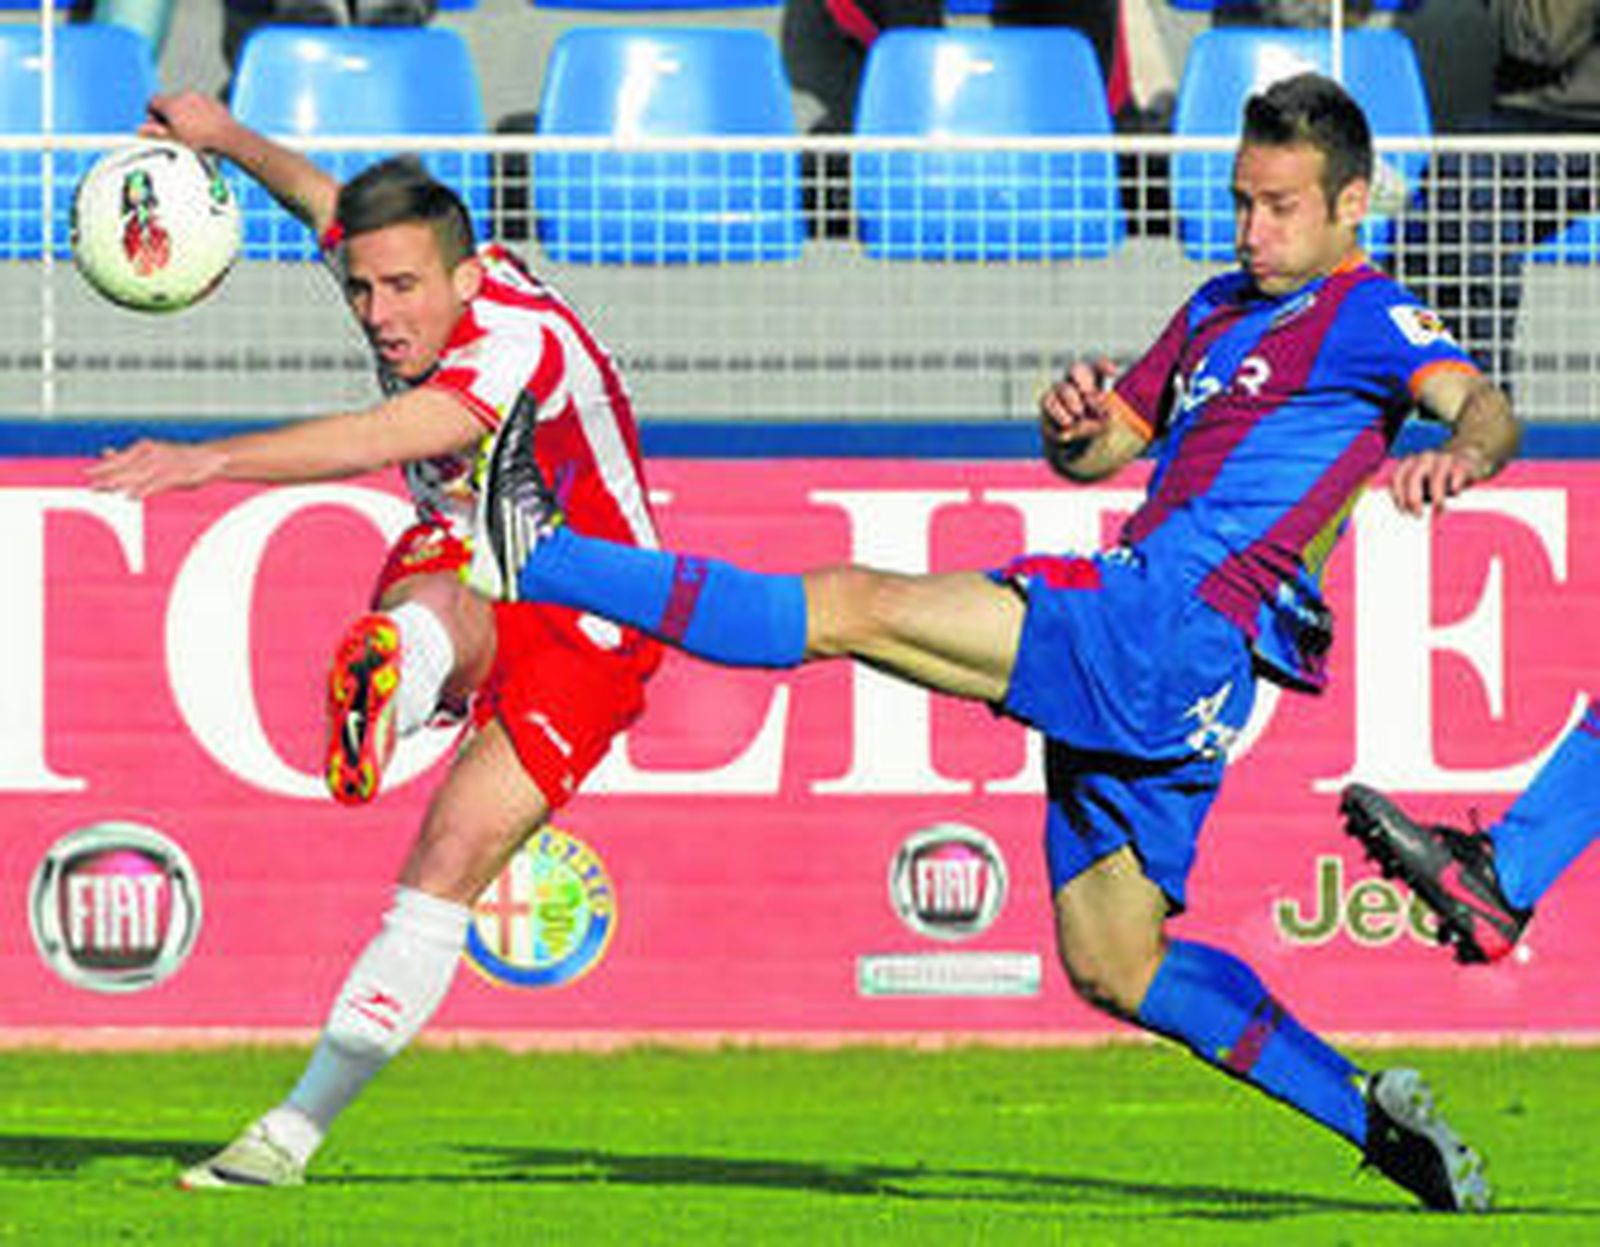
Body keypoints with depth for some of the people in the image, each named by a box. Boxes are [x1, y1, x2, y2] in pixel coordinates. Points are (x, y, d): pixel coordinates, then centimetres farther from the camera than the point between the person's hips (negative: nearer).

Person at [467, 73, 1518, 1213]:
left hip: (1170, 629, -10)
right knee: (1113, 968, 12)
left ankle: (542, 561, -8)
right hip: (1140, 665, 10)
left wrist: (1461, 454, -43)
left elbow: (1484, 407, -19)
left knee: (856, 607, -12)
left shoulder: (1368, 314, -1)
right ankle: (1376, 1116, 12)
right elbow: (1096, 453, 30)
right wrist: (1076, 422, 5)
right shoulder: (1219, 310, 26)